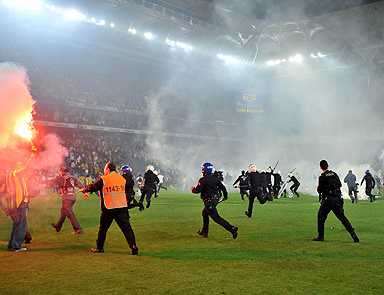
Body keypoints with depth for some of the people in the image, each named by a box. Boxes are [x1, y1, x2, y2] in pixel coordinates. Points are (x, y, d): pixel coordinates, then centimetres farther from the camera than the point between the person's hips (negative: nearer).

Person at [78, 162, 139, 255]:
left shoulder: (103, 180, -4)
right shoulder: (123, 179, 9)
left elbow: (92, 187, 3)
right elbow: (127, 193, 16)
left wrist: (83, 189, 20)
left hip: (108, 209, -2)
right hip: (122, 208, 3)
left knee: (103, 228, 15)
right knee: (126, 227, 0)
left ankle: (99, 247, 26)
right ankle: (133, 247, -10)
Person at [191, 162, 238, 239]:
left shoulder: (203, 180, -14)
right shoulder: (215, 178, 6)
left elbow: (197, 190, -15)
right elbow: (223, 187, 11)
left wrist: (193, 189, 9)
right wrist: (225, 196, 29)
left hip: (209, 201, -8)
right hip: (215, 199, 8)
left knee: (216, 218, -7)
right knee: (204, 213, 26)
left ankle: (231, 228, -19)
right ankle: (204, 232, 35)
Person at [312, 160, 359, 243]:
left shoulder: (322, 177, -8)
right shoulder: (334, 174, 10)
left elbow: (320, 190, -5)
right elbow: (340, 184, 21)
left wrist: (318, 188, 17)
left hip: (328, 199, -6)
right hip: (337, 198, 6)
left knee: (321, 216, 6)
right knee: (342, 217, 8)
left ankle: (320, 236, 5)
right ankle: (353, 234, -1)